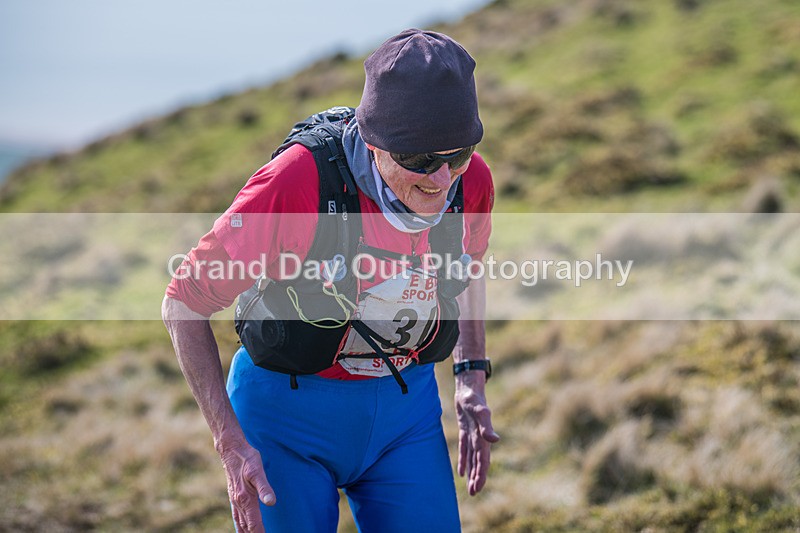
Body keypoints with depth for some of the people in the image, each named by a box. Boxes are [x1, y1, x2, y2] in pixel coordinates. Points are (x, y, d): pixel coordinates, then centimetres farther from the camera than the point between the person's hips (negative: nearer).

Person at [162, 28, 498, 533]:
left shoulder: (471, 181, -13)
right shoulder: (295, 185, -28)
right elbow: (184, 304, -16)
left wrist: (472, 378, 5)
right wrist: (231, 444, -19)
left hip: (406, 406, 4)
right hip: (289, 411, -4)